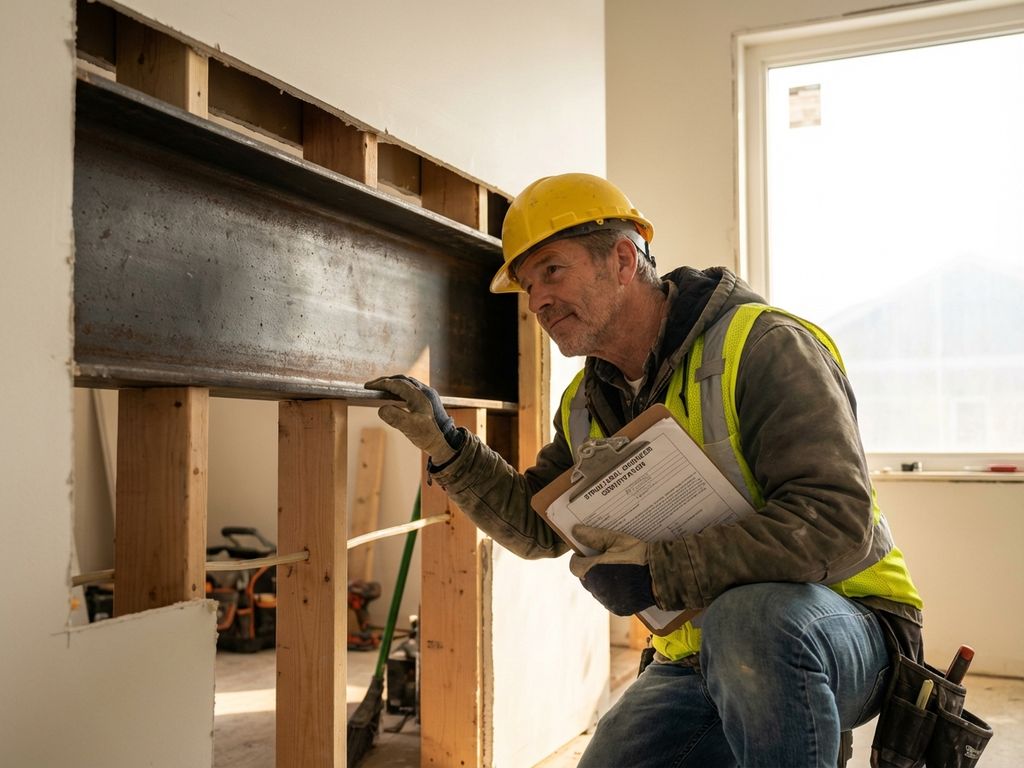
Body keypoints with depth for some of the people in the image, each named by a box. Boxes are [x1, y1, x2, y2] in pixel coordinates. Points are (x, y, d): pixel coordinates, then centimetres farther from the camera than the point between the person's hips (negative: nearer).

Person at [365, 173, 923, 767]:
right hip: (699, 663, 7)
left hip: (840, 633, -6)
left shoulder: (762, 346, -18)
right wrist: (447, 447, 2)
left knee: (748, 617, -37)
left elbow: (835, 523, -27)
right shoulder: (586, 406, 7)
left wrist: (657, 573, -26)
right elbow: (536, 526, 15)